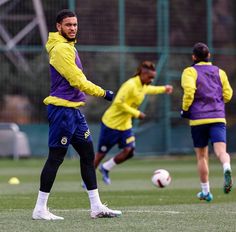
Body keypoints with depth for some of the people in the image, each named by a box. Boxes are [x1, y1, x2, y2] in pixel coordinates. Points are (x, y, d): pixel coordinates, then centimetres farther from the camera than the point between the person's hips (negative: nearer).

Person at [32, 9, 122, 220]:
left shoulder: (68, 46, 16)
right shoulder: (61, 48, -15)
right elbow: (77, 81, -19)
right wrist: (103, 93, -14)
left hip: (73, 109, 10)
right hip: (62, 109, -10)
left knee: (88, 154, 10)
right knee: (56, 158, -6)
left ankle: (96, 207, 14)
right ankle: (40, 209, -1)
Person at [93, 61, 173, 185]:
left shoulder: (144, 86, 4)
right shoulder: (130, 85, -24)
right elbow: (118, 103, -29)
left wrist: (163, 89, 36)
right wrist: (136, 113, -25)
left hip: (125, 124, 8)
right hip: (111, 123, -8)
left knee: (129, 151, -7)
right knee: (101, 152, 2)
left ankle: (105, 168, 14)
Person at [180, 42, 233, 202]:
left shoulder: (190, 72, 2)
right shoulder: (219, 72, 13)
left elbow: (189, 91, -15)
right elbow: (227, 94, 11)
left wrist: (185, 109, -1)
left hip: (198, 118, -1)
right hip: (218, 118, 1)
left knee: (201, 156, 11)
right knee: (221, 150, -11)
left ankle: (206, 192, 18)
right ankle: (227, 168, -46)